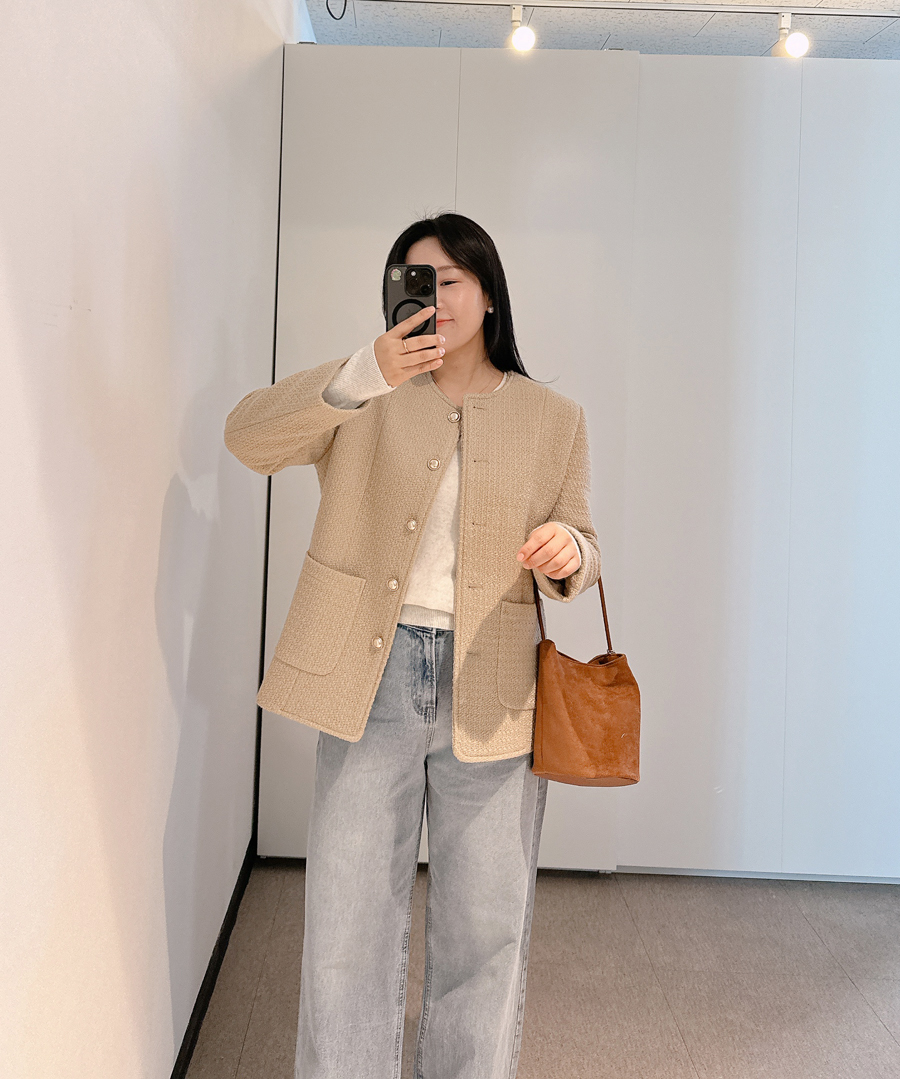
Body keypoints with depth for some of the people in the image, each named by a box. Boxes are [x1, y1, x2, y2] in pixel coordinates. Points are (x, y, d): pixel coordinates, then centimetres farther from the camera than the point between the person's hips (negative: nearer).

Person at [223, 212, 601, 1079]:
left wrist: (568, 554, -15)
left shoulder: (554, 419, 9)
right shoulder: (367, 391, 6)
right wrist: (366, 374, -27)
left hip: (491, 691, 1)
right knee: (349, 927, 6)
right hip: (370, 681, 0)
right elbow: (248, 437, -10)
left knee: (485, 933, 11)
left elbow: (578, 548, 11)